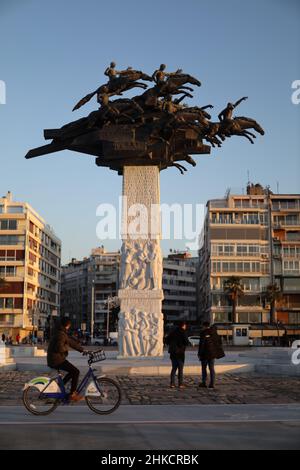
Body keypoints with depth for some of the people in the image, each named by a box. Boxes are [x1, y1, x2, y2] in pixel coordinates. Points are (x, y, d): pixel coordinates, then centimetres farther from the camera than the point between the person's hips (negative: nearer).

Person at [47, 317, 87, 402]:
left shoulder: (63, 333, 15)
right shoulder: (61, 334, -18)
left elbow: (71, 342, 20)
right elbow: (60, 348, -29)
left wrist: (82, 349, 19)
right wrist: (67, 347, -8)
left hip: (53, 359, 10)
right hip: (57, 359, -10)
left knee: (73, 371, 21)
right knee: (76, 372, -10)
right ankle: (72, 394, -7)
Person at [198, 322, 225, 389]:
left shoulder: (203, 333, -11)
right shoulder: (214, 332, 6)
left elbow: (201, 344, -14)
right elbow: (219, 341, 12)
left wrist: (199, 353, -8)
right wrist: (219, 351, 20)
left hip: (205, 353, -5)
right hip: (213, 353, 5)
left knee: (204, 368, 9)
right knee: (212, 368, 7)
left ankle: (204, 382, 8)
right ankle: (212, 384, 3)